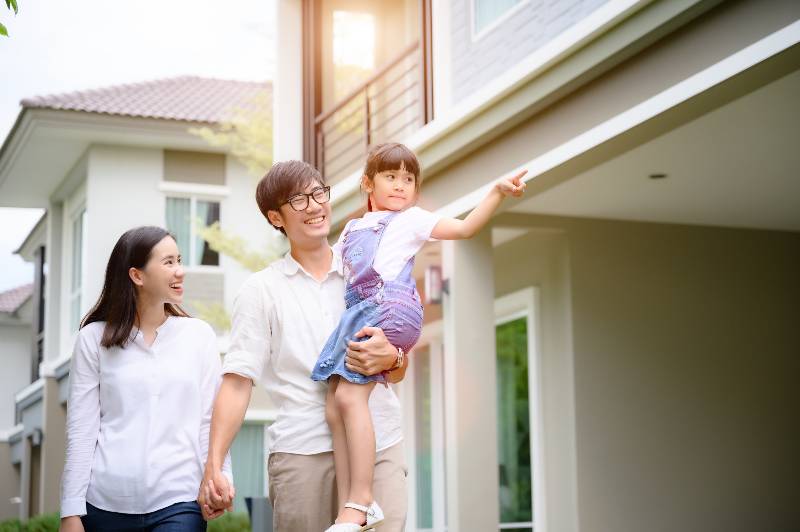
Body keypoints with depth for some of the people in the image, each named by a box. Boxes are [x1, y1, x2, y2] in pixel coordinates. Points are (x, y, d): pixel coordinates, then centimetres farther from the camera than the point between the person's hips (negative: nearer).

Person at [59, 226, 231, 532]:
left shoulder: (199, 335, 4)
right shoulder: (95, 338, 2)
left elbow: (210, 419, 5)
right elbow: (81, 430, 1)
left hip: (178, 502, 0)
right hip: (106, 503, 0)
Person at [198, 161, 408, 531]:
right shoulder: (261, 290, 7)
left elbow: (398, 373, 16)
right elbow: (237, 382, 1)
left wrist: (390, 358, -9)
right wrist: (213, 466, -10)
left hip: (380, 446, 2)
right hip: (303, 452, -2)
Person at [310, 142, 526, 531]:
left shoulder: (411, 219, 13)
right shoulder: (352, 229, 30)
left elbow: (465, 228, 4)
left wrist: (497, 192, -5)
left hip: (390, 309, -7)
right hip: (358, 315, 7)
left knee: (349, 396, -20)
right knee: (333, 406, -3)